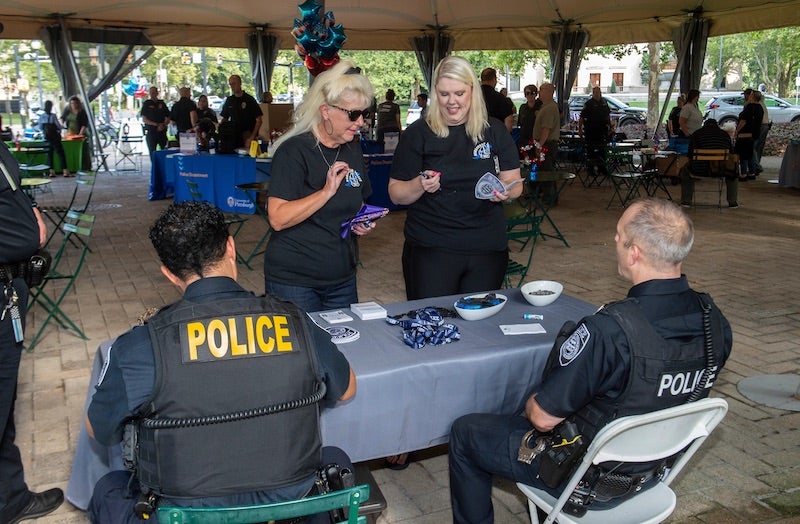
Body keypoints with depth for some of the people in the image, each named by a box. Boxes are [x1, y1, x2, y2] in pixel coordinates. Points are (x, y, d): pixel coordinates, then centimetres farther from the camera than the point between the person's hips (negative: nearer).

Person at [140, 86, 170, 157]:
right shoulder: (146, 104, 4)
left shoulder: (162, 103, 11)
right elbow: (144, 119, -2)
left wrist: (164, 125, -8)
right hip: (150, 132, -2)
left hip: (162, 132, 2)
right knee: (152, 152, -1)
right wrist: (156, 124, -13)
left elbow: (168, 118, 13)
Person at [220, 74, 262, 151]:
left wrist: (252, 137, -15)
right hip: (234, 137, 4)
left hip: (247, 138, -4)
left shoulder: (249, 99, -3)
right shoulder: (229, 100, 11)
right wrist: (220, 125, -4)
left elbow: (258, 121, -6)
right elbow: (225, 118, 19)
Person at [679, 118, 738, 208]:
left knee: (685, 170, 29)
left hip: (700, 170, -2)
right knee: (733, 171, 36)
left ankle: (686, 201, 25)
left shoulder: (696, 134, 9)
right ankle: (733, 202, 32)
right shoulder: (725, 134, 14)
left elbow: (690, 154, 7)